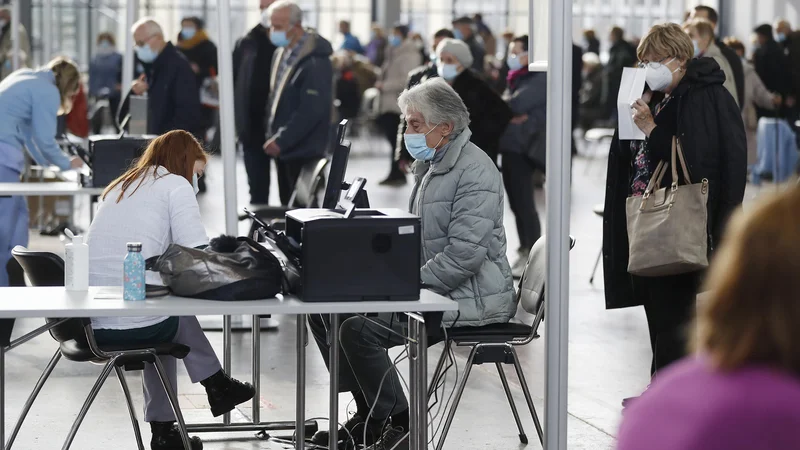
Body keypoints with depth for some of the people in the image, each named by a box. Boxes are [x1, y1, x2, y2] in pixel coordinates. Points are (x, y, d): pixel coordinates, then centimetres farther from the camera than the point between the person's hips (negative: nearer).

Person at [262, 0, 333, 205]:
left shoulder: (315, 61, -18)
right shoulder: (281, 53, 11)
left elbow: (312, 110, -22)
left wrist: (281, 141, -19)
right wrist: (272, 134, 10)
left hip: (303, 151, -9)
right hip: (283, 147, 9)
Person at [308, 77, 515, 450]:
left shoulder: (474, 171, -16)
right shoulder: (429, 164, 16)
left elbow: (464, 255, -24)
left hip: (469, 296, -10)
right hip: (429, 288, 10)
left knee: (359, 329, -25)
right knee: (325, 311, 4)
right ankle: (369, 416, 10)